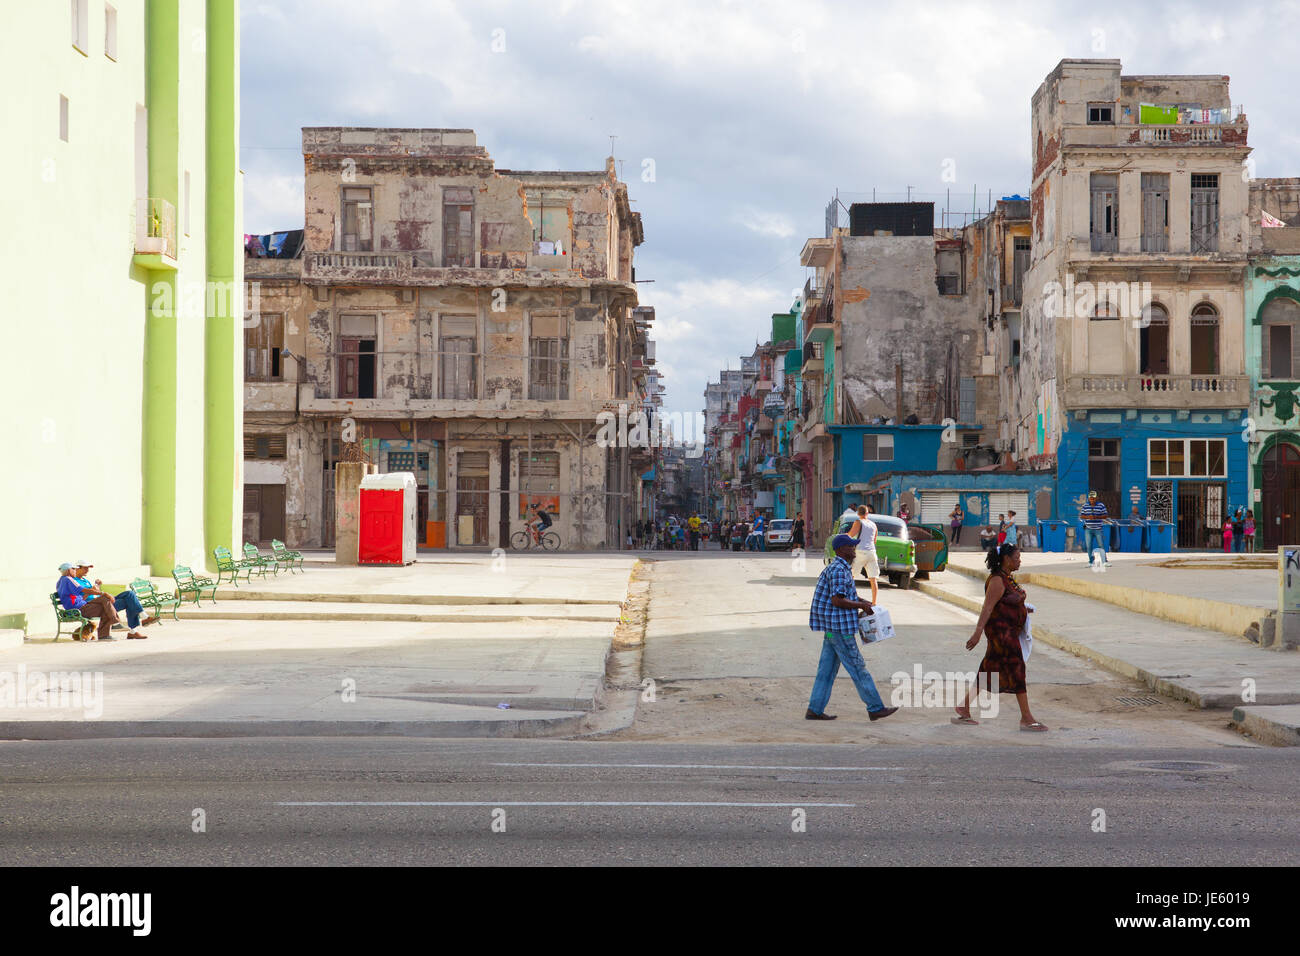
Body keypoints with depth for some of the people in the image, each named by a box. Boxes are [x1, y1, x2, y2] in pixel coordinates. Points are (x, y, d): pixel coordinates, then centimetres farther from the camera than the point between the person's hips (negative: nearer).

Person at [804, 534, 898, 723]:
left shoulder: (843, 568, 17)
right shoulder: (838, 570, -17)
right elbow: (837, 601, -23)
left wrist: (861, 602, 13)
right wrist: (862, 605, -13)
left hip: (832, 627, 10)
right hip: (839, 627, -10)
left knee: (827, 668, 9)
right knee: (857, 668, -4)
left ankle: (814, 710, 9)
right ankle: (875, 708, 0)